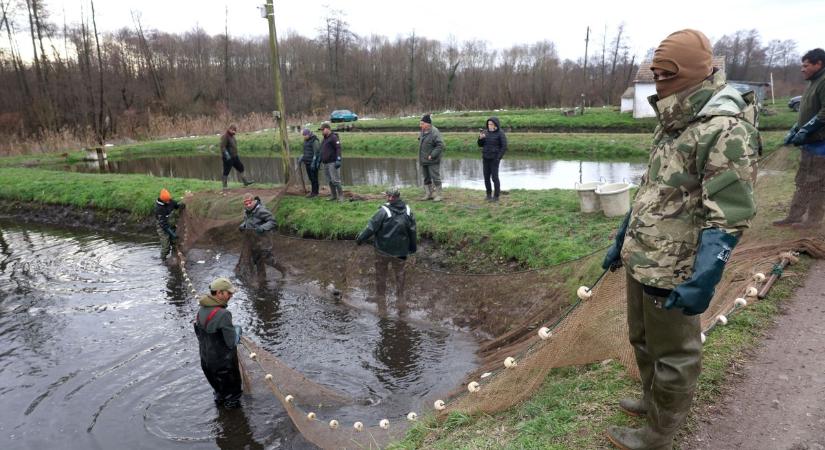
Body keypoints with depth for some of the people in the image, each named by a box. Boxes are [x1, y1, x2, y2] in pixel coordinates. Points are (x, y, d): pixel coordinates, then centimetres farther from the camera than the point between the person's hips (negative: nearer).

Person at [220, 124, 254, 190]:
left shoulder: (232, 136, 12)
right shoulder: (225, 137, -16)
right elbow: (222, 147, -23)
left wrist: (236, 155, 25)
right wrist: (227, 155, -31)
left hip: (234, 157, 9)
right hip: (228, 158, -9)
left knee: (240, 167, 11)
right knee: (226, 171, -2)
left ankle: (245, 182, 18)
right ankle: (224, 186, 6)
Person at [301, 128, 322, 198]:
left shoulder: (314, 141, -14)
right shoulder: (306, 140, 13)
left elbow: (316, 152, -17)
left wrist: (313, 162, -21)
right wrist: (302, 158, 14)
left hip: (313, 162, -8)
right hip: (308, 162, 8)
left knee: (314, 177, -3)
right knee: (310, 177, 11)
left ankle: (315, 192, 4)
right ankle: (313, 191, 19)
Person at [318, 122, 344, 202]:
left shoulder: (333, 137, -8)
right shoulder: (325, 139, 20)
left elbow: (338, 148, -16)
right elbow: (322, 151, 27)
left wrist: (338, 160, -24)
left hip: (332, 163, -9)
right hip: (325, 163, 9)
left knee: (335, 180, -9)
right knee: (330, 181, 9)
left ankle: (340, 196, -1)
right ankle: (333, 196, 15)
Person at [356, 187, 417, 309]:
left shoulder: (383, 211, -20)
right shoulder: (408, 211, -5)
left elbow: (371, 227, -15)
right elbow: (412, 231, 2)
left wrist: (360, 239, -1)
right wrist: (413, 247, 14)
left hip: (383, 249, -3)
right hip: (400, 250, 3)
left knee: (381, 273, 15)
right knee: (400, 273, 17)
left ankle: (381, 296, 26)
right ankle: (400, 297, 23)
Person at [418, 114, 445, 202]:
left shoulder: (434, 132, -18)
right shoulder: (423, 132, 8)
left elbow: (440, 146, -21)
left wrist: (432, 155, -22)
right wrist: (421, 157, 12)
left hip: (432, 161, -8)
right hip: (423, 161, 8)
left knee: (435, 178, -1)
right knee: (426, 178, 16)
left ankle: (437, 194, 7)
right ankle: (428, 194, 26)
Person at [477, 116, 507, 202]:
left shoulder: (500, 133, -10)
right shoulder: (486, 132, 7)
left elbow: (504, 147, -13)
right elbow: (480, 145, 9)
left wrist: (498, 158, -18)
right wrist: (480, 138, -11)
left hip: (494, 158, -6)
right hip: (486, 158, 6)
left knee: (494, 177, -6)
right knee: (486, 177, 6)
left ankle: (496, 196, 3)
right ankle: (489, 194, 20)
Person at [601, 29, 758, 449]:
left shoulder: (725, 130, -18)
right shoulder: (673, 125, 12)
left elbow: (729, 218, -22)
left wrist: (702, 282, -26)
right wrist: (621, 241, 21)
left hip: (670, 272, -9)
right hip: (640, 260, 9)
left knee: (672, 354, 9)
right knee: (643, 340, 25)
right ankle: (652, 399, 47)